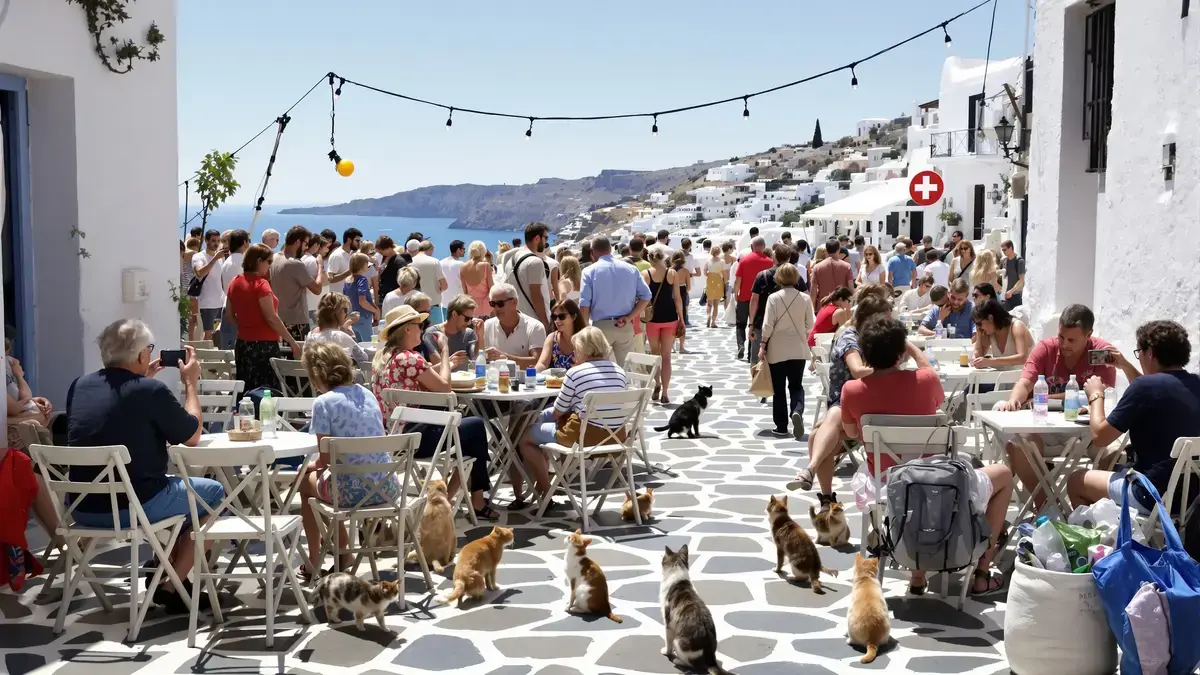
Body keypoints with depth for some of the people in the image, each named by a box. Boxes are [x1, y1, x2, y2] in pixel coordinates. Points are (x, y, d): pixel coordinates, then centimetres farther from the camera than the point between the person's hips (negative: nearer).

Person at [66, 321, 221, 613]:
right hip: (132, 507, -7)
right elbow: (192, 437, -1)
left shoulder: (79, 386, 4)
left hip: (83, 507, 7)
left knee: (173, 484, 31)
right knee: (213, 492, 15)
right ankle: (172, 586, 11)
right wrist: (191, 383, 9)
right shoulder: (151, 390, -14)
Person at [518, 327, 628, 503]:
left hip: (586, 437, -8)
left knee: (525, 436, 13)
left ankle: (546, 492, 19)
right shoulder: (619, 371, 6)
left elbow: (557, 412, -3)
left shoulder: (575, 373, -11)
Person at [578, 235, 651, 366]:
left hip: (601, 326, -2)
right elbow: (645, 296, 1)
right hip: (625, 326, 3)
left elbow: (584, 305, -8)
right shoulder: (631, 269, 5)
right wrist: (629, 317, -3)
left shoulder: (590, 271, -3)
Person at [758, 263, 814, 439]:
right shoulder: (805, 298, -4)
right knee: (796, 386, 12)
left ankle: (781, 426, 11)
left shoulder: (773, 298, -11)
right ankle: (797, 411, -16)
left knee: (779, 389, 9)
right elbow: (810, 326, 2)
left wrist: (763, 345, -1)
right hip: (798, 350, 2)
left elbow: (768, 325, -11)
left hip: (777, 350, -2)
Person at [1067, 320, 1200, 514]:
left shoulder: (1145, 385, -19)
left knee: (1075, 481, 14)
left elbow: (1099, 437, -13)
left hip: (1155, 495, -8)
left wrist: (1096, 395, 2)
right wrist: (1126, 367, 24)